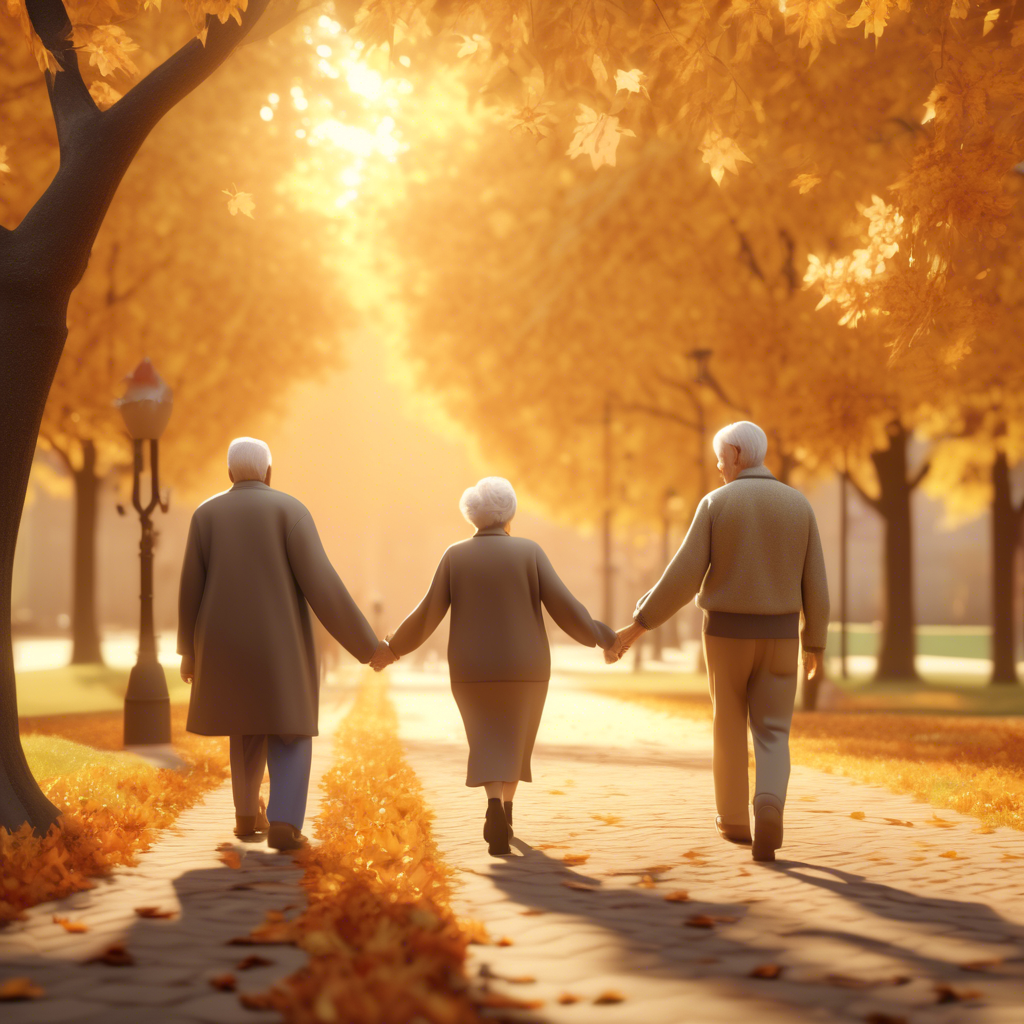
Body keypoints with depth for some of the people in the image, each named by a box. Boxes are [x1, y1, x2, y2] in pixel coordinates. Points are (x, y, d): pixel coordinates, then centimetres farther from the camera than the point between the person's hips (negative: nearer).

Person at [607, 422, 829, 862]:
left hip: (726, 633, -1)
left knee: (730, 727, 18)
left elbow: (683, 579, -13)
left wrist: (636, 627, -8)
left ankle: (735, 820, 27)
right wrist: (816, 645, 14)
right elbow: (815, 586, 1)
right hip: (777, 636, 1)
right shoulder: (799, 506, 0)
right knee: (772, 736, 5)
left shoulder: (715, 504, -8)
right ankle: (769, 810, -22)